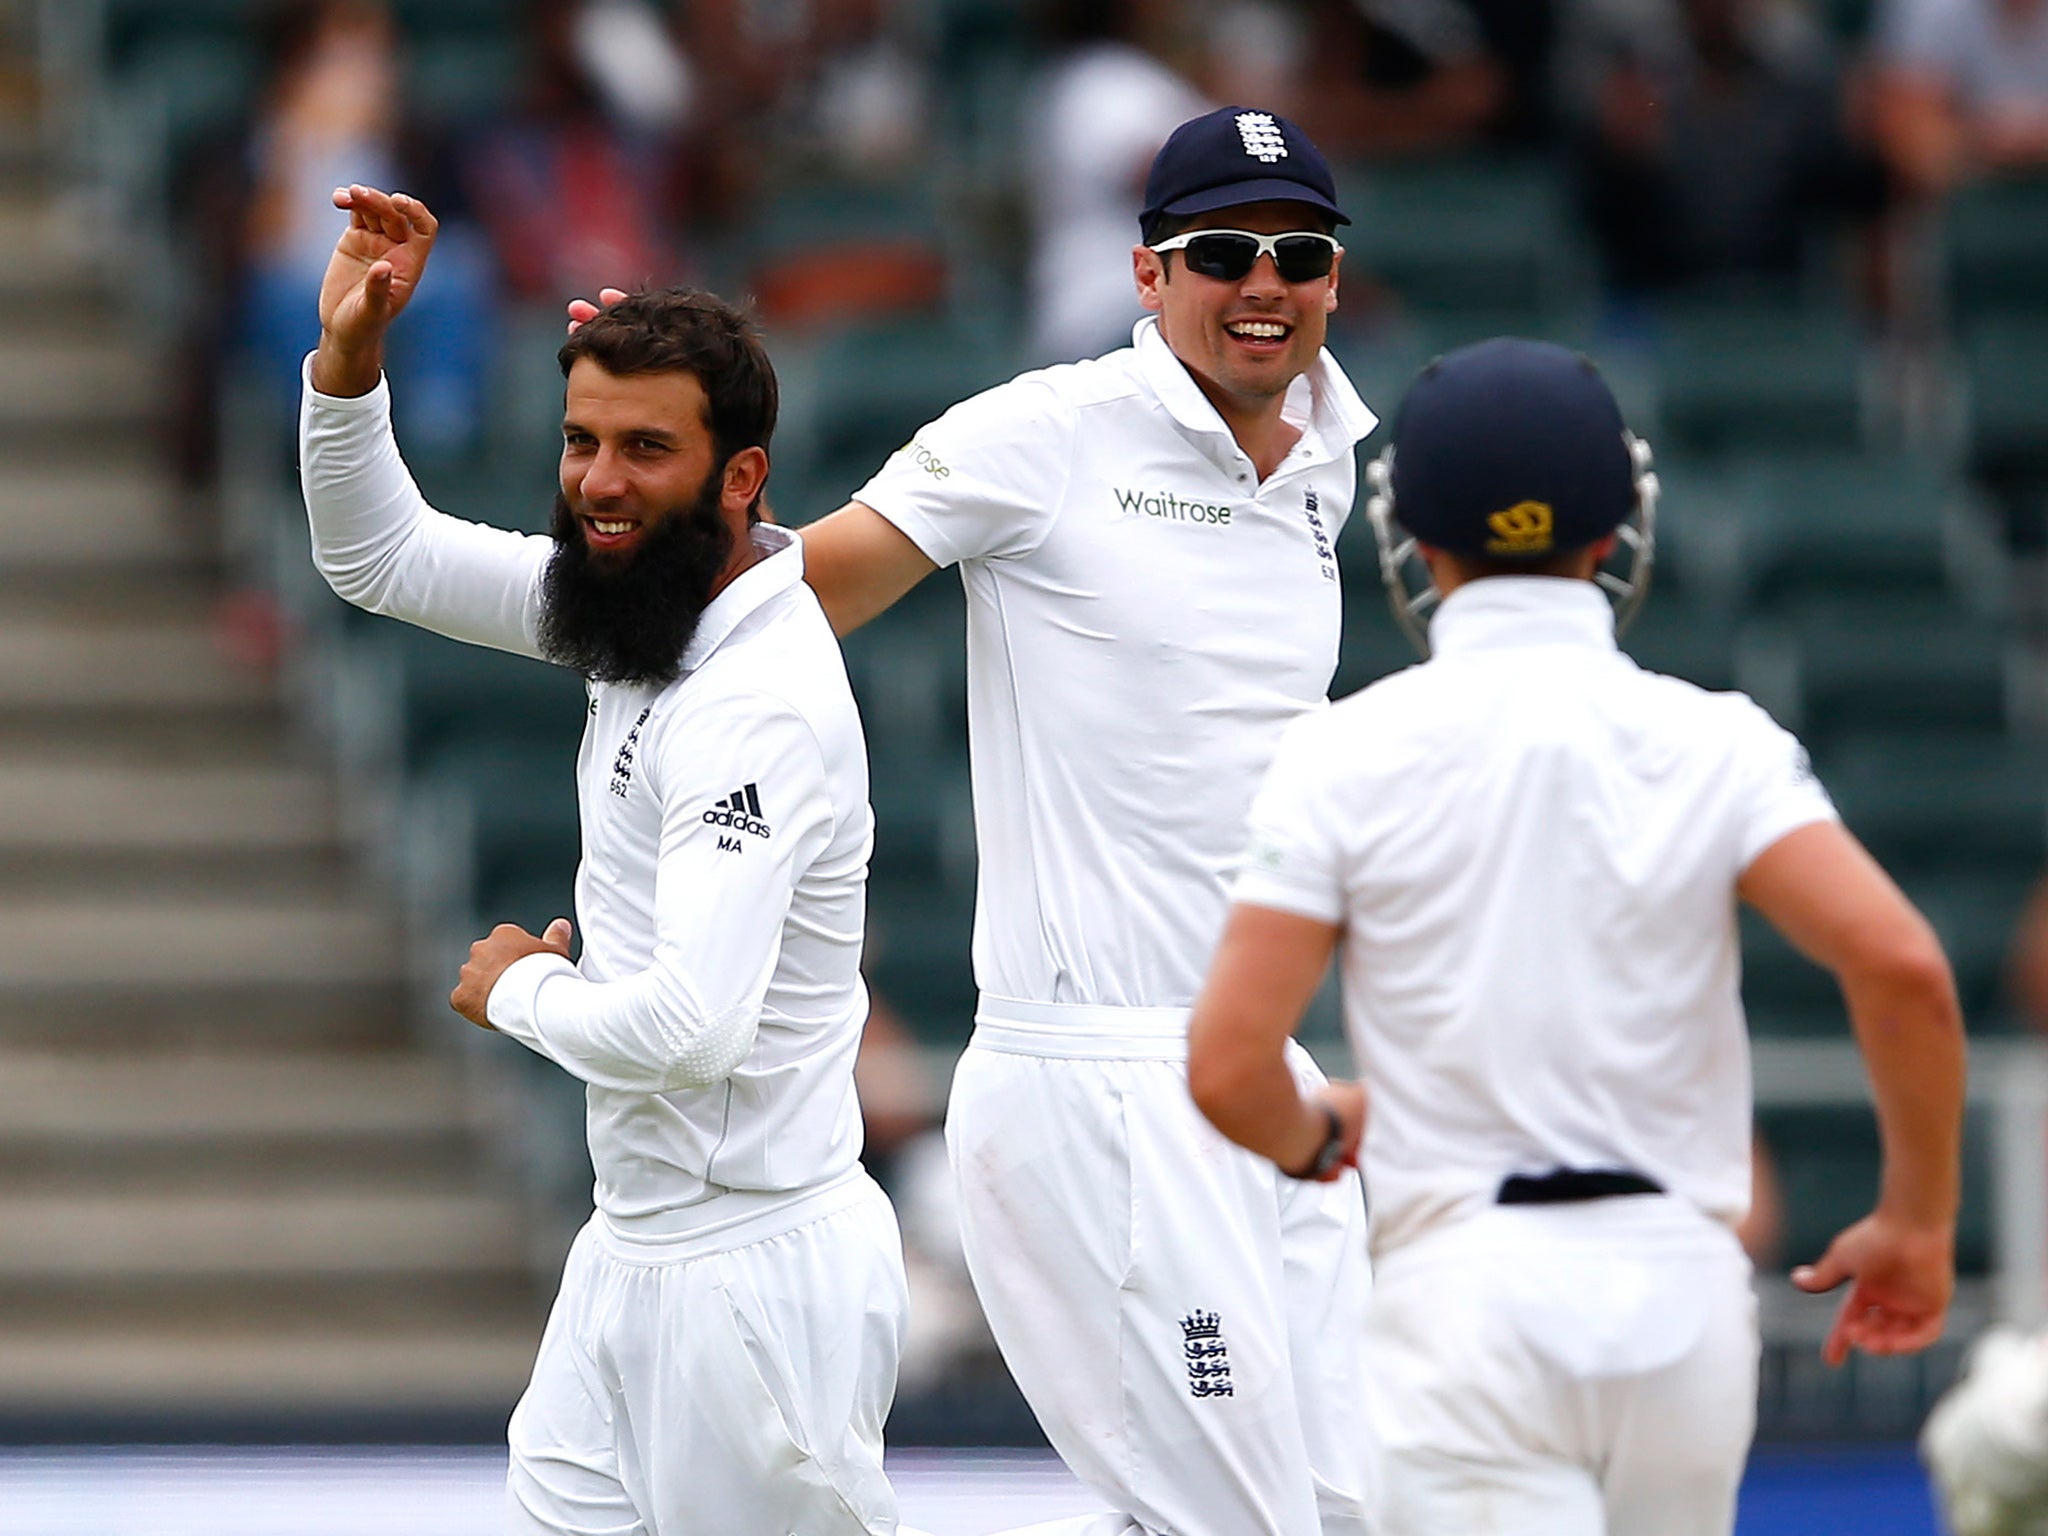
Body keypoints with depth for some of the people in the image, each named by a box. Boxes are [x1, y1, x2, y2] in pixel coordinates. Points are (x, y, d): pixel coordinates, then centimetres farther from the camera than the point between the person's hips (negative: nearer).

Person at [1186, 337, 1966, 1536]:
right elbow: (1902, 965, -12)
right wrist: (1919, 1216, 2)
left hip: (1465, 1290, -2)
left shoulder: (1349, 753, -1)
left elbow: (1228, 1067, -6)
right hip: (1683, 1288, 2)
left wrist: (1318, 1142, 18)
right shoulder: (1713, 743, 2)